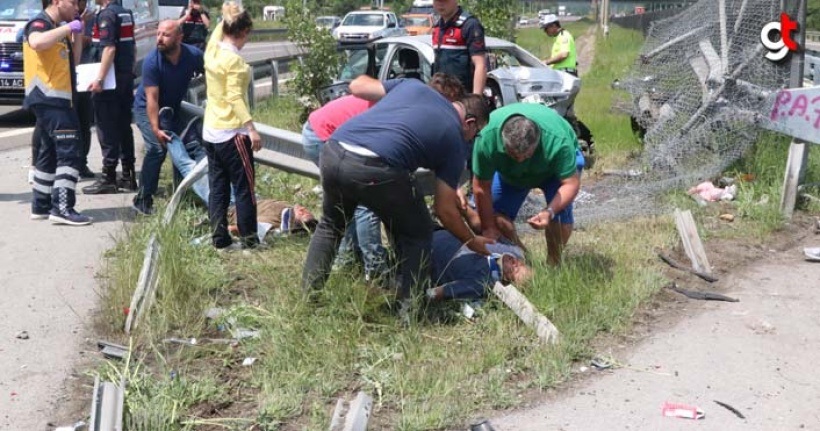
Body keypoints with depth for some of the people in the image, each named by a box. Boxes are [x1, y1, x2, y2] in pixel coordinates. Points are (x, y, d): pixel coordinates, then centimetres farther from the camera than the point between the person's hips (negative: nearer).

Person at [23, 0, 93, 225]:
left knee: (50, 153, 15)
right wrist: (69, 27, -26)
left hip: (55, 101, 11)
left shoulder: (57, 28, 20)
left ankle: (41, 206, 22)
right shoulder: (40, 23, -10)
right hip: (49, 99, -11)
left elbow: (72, 61, 21)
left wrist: (78, 33, 12)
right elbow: (36, 42, -35)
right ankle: (62, 208, -19)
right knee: (69, 152, -15)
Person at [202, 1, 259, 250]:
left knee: (218, 188, 10)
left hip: (211, 131, 8)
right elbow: (235, 98, -21)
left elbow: (221, 27, 24)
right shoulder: (234, 60, -17)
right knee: (244, 188, 0)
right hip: (232, 133, -8)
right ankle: (249, 239, 4)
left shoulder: (212, 50, 4)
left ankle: (219, 238, 12)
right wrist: (251, 128, -23)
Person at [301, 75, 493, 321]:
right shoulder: (455, 140, 17)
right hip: (376, 170, -5)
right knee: (417, 235, 21)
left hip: (333, 152, 5)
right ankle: (410, 312, 20)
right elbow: (445, 210, 17)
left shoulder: (414, 85, 25)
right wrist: (472, 242, 34)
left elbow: (357, 86, 27)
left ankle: (308, 294, 35)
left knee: (331, 224, 33)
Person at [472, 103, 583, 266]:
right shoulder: (487, 137, -39)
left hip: (553, 170, -2)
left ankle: (554, 264, -1)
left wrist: (550, 212, -50)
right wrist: (488, 229, -21)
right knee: (497, 216, -12)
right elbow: (481, 187, -27)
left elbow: (571, 183, -34)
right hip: (508, 171, 2)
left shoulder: (557, 140, -43)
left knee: (561, 213, -24)